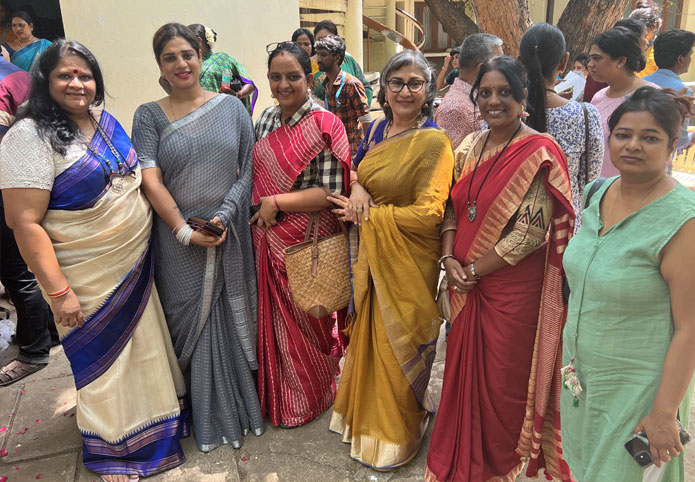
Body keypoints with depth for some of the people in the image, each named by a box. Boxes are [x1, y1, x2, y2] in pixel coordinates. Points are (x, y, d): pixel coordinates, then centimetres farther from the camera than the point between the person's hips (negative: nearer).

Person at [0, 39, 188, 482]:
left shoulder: (107, 122, 4)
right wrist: (58, 292, -20)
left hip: (137, 267, 6)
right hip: (88, 280, -6)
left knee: (144, 345, 19)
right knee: (101, 359, 10)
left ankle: (159, 421, 44)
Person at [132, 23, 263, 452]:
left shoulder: (232, 107, 5)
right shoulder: (149, 116, 3)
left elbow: (248, 169, 2)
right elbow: (151, 180, -6)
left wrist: (224, 215, -11)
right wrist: (184, 230, -14)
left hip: (230, 237, 1)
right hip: (179, 239, 0)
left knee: (232, 318, 9)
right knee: (191, 322, 9)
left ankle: (239, 406, 30)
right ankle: (206, 416, 28)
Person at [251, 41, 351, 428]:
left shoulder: (325, 125, -13)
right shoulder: (267, 119, 8)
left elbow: (332, 192, -18)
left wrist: (275, 202, -18)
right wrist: (258, 213, 4)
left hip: (307, 242, -6)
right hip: (268, 239, 6)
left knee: (304, 320, 9)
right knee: (274, 316, 16)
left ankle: (307, 400, 34)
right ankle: (277, 394, 39)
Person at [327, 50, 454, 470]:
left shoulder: (434, 143, -16)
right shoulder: (379, 130, 5)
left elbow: (428, 213, -21)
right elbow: (358, 168, 18)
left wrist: (366, 214, -15)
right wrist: (357, 187, -6)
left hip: (408, 261, -6)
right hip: (372, 255, 6)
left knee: (398, 342, 9)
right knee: (372, 335, 19)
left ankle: (396, 435, 34)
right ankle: (367, 414, 44)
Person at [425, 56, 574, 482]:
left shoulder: (539, 152, -14)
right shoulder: (470, 147, 6)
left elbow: (530, 231, -18)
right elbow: (453, 207, 8)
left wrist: (475, 269, -15)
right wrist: (449, 259, -8)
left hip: (513, 285, -6)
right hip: (466, 285, 6)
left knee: (505, 378, 11)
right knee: (467, 369, 19)